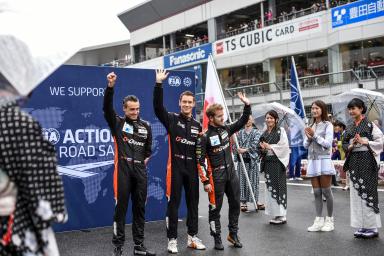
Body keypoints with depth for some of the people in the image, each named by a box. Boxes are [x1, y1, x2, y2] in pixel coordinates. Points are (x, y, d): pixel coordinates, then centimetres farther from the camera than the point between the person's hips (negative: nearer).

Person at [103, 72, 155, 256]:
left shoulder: (145, 126, 12)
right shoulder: (117, 123, 0)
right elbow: (107, 108, -17)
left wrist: (146, 158, 13)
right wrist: (110, 87, -28)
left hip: (140, 171, 4)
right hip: (123, 169, -4)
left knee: (140, 208, 9)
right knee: (121, 208, -1)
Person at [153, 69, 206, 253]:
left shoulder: (197, 125, 11)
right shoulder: (171, 119, -1)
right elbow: (158, 107, -17)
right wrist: (159, 84, -25)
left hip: (192, 168, 5)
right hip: (175, 167, -4)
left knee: (193, 203, 11)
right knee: (173, 204, 0)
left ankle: (193, 237, 24)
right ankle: (172, 239, 9)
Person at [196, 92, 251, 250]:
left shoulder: (226, 129, 5)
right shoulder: (205, 137, -12)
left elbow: (242, 122, 15)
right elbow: (200, 161, -13)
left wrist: (247, 105, 1)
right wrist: (206, 181, -16)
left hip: (232, 172, 6)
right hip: (216, 176, -6)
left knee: (235, 204, 12)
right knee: (215, 208, 4)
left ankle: (233, 234, 27)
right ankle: (217, 238, 17)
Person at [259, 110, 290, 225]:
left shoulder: (280, 131, -3)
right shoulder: (265, 133, 14)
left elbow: (284, 146, -12)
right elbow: (262, 147, 20)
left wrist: (270, 147, -13)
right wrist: (263, 148, -2)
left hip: (277, 162, -6)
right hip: (267, 162, 7)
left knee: (278, 187, -5)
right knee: (269, 188, 7)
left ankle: (281, 215, 1)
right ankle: (275, 214, 14)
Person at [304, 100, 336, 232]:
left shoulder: (327, 125, -2)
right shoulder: (311, 126, 15)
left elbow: (328, 143, -10)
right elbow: (305, 145, 13)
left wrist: (314, 135, -12)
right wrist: (308, 137, -6)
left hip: (324, 160, -6)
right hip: (312, 161, 6)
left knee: (326, 191, -1)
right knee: (316, 192, 5)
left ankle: (330, 220, 9)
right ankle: (319, 220, 9)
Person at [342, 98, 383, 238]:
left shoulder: (370, 124, -3)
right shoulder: (349, 128, 13)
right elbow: (344, 144, 13)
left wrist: (364, 142, -15)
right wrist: (351, 146, -7)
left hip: (367, 160, -6)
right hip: (354, 161, 6)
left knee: (368, 191, -5)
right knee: (356, 192, 6)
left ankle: (372, 227, 4)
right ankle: (362, 226, 14)